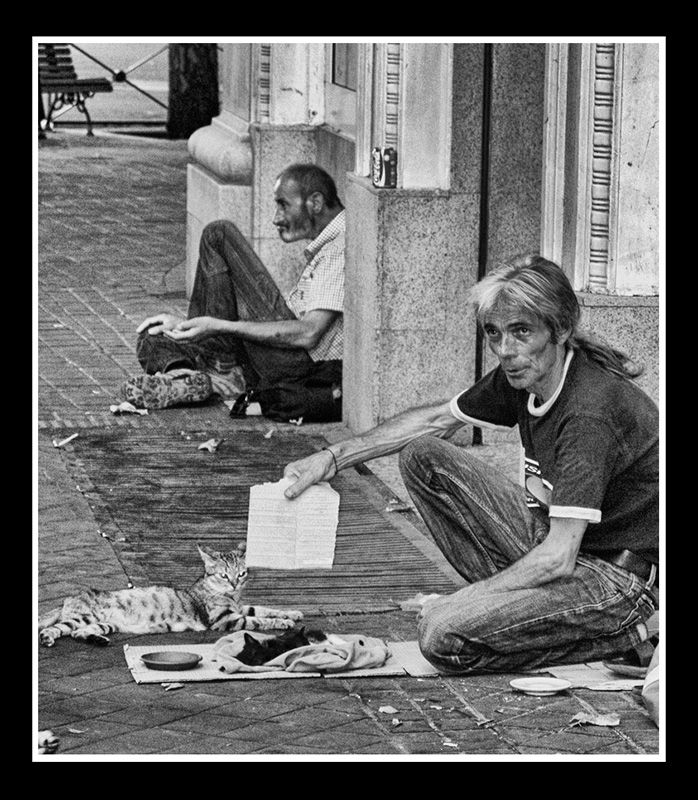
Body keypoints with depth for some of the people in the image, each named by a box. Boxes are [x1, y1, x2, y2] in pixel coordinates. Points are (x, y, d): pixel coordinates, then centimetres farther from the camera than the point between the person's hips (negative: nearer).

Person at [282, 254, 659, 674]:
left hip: (615, 577, -9)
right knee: (423, 456, 2)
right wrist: (331, 458, 9)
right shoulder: (522, 376, -1)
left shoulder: (590, 412, -27)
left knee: (445, 636, -27)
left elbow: (557, 559, -29)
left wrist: (455, 605, -21)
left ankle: (616, 639, -8)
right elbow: (434, 421, 17)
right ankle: (510, 599, 3)